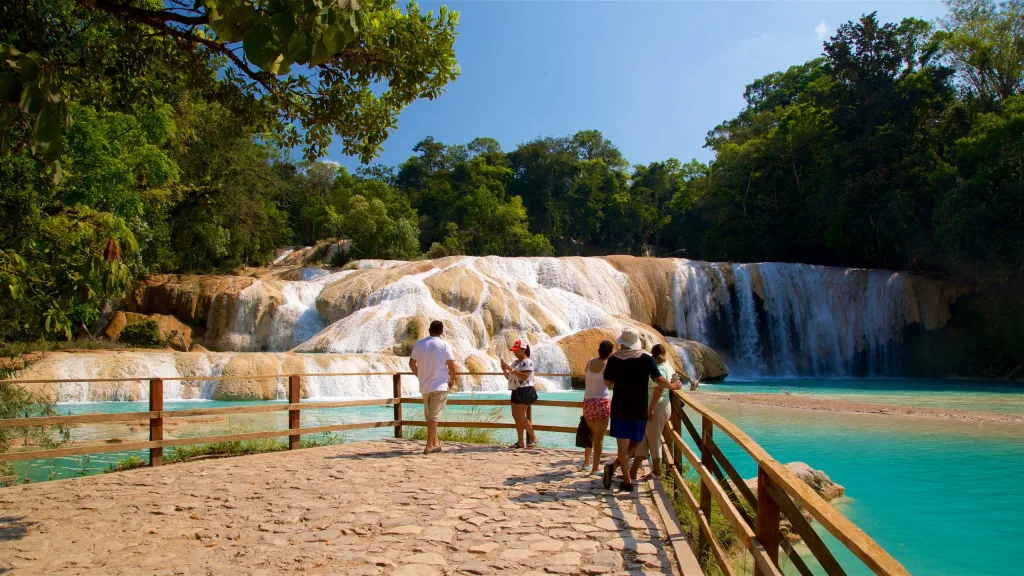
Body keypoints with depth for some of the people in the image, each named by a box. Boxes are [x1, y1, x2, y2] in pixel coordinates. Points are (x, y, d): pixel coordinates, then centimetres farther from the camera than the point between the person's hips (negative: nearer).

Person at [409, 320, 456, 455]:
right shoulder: (445, 345, -8)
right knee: (434, 416, -3)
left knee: (430, 416, 18)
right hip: (439, 385, -5)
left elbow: (412, 364, 8)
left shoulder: (419, 344, 4)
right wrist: (452, 380, 8)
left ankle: (435, 442, 28)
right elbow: (452, 367, -9)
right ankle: (429, 446, -4)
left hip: (424, 386, 5)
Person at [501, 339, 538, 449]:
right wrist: (504, 370, 1)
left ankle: (533, 437, 4)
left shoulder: (527, 362, -11)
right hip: (516, 391, 9)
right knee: (516, 416, 7)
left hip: (524, 391, -9)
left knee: (521, 417, -10)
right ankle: (520, 442, 11)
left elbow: (524, 376, -24)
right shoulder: (515, 362, 17)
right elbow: (509, 377, 21)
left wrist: (511, 369, -24)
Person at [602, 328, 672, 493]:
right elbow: (659, 380, -11)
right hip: (639, 409, 0)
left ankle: (627, 482, -1)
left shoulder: (614, 359, -1)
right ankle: (614, 465, -4)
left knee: (623, 445, 3)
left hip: (619, 408, 1)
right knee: (635, 442, 14)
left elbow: (607, 383, 6)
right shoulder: (646, 359, -6)